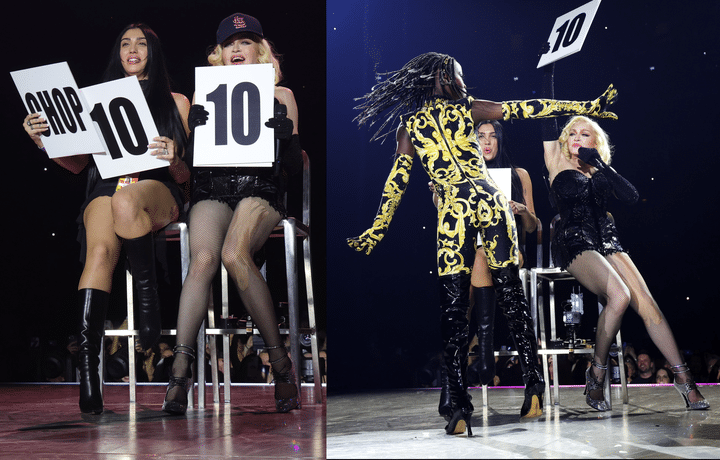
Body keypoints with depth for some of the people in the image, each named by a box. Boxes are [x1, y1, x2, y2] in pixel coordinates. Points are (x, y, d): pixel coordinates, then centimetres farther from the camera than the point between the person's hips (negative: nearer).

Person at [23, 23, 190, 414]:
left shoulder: (176, 102, 19)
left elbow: (183, 176, 11)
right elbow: (77, 164, 19)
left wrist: (174, 160, -13)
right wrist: (44, 141, 1)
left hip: (157, 190, -1)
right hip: (105, 189, 1)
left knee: (125, 201, -41)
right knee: (100, 252, -34)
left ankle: (148, 300, -26)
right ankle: (87, 366, -44)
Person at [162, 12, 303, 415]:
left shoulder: (280, 95, 16)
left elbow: (294, 167, 10)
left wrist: (290, 138, -11)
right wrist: (192, 128, -7)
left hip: (261, 188, -2)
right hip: (212, 189, 2)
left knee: (234, 254, -33)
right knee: (203, 259, -30)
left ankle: (280, 360, -25)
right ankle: (180, 371, -32)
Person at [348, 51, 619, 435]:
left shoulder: (409, 125, 11)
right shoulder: (467, 110, 8)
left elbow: (396, 182, 8)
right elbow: (527, 108, 7)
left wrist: (374, 233, 13)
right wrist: (587, 106, 10)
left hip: (453, 211, 0)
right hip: (489, 201, 0)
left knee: (453, 306, 0)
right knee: (510, 291, 5)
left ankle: (460, 405, -7)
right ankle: (533, 384, 0)